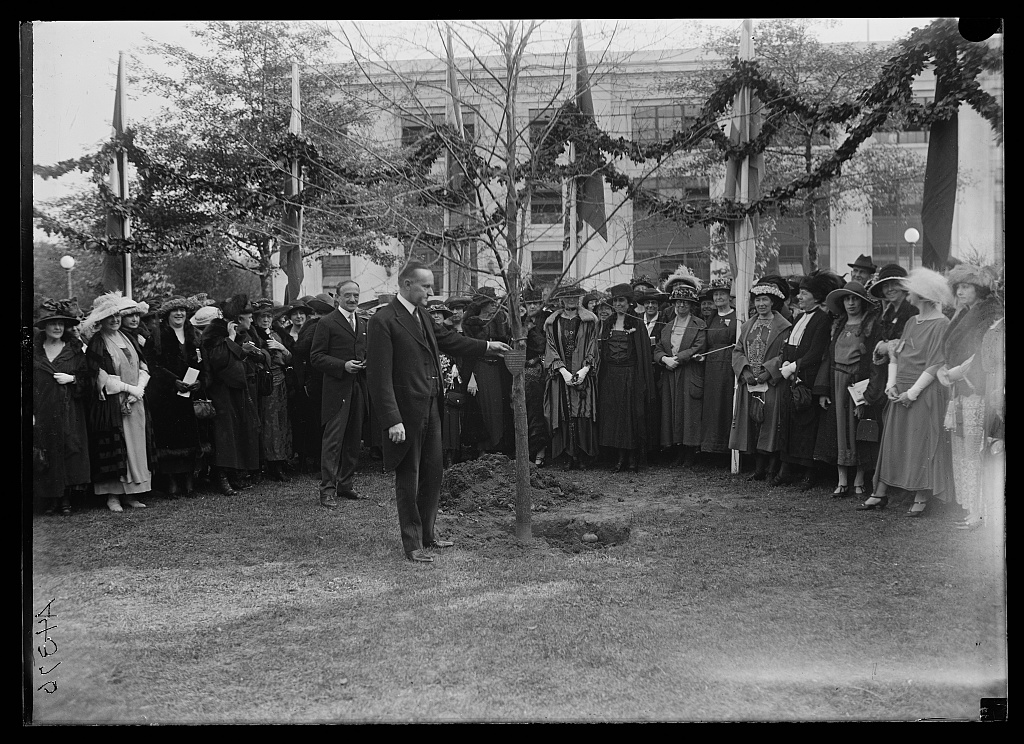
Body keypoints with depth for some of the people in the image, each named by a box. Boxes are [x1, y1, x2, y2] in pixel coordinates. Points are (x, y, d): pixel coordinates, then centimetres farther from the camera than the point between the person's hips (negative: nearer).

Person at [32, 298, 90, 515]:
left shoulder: (75, 351, 7)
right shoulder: (34, 351, 6)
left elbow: (86, 381, 10)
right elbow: (29, 383, 4)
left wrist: (72, 379, -10)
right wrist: (30, 412, -4)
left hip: (69, 413, 0)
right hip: (42, 413, 0)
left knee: (69, 451, -3)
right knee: (45, 454, 0)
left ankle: (66, 499, 6)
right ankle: (49, 499, 10)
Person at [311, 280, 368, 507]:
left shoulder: (363, 324, 17)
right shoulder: (327, 323, -4)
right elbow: (316, 357, -7)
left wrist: (367, 363, 4)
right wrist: (343, 365, -18)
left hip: (359, 388, 7)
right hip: (337, 389, -6)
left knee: (354, 440, 10)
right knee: (333, 439, -7)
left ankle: (345, 484, 21)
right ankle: (327, 490, -4)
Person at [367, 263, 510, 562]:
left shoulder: (422, 316, 10)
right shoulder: (383, 321, -16)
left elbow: (446, 339, 27)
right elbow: (379, 376, -19)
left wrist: (486, 346, 30)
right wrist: (393, 420, -23)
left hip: (431, 411, 8)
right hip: (406, 414, -8)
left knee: (432, 476, 16)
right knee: (408, 479, 5)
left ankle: (427, 535, 30)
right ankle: (412, 544, 16)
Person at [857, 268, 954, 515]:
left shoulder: (941, 324, -10)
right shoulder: (911, 322, 14)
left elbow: (935, 364, -14)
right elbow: (896, 354, 12)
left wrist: (912, 392, -15)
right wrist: (891, 385, -1)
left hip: (926, 392, -7)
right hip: (900, 392, 7)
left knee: (922, 444, -2)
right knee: (892, 441, 7)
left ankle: (921, 498, 6)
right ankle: (880, 494, 12)